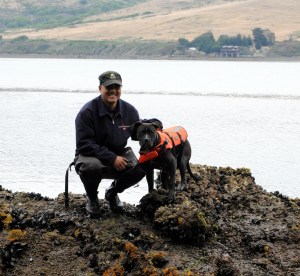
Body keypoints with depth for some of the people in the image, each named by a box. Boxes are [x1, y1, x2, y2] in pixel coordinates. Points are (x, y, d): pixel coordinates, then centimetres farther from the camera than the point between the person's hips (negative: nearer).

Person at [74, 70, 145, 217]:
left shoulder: (130, 111, -4)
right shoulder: (87, 112, -19)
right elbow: (84, 145, -22)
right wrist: (112, 158, -28)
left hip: (118, 157, 4)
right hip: (90, 156, -4)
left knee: (140, 167, -23)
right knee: (91, 166, -40)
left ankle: (112, 193, 10)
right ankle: (92, 198, -3)